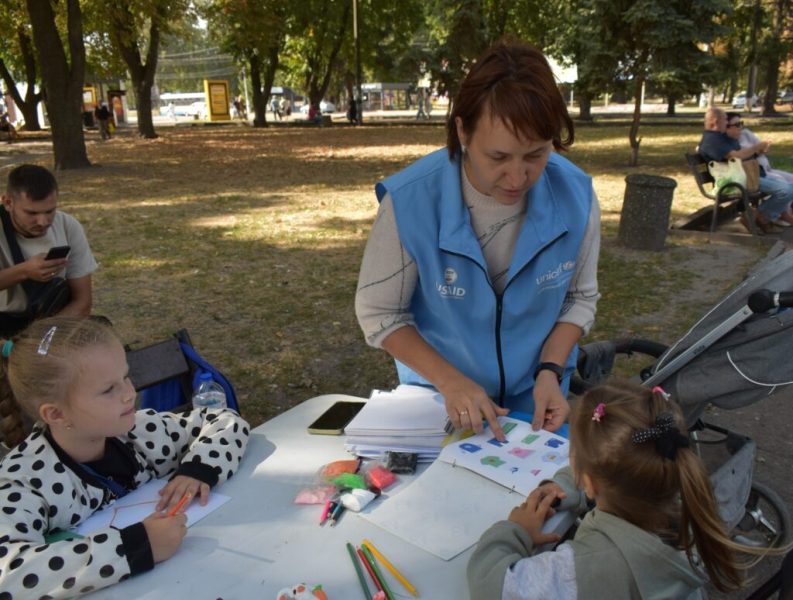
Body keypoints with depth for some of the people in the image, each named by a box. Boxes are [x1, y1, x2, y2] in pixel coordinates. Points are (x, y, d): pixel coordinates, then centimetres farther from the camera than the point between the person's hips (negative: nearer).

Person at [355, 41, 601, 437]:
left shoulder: (576, 195, -18)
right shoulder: (409, 202, -24)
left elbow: (579, 297, -3)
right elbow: (378, 314, -13)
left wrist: (550, 369, -17)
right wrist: (449, 381, -23)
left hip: (534, 399, 3)